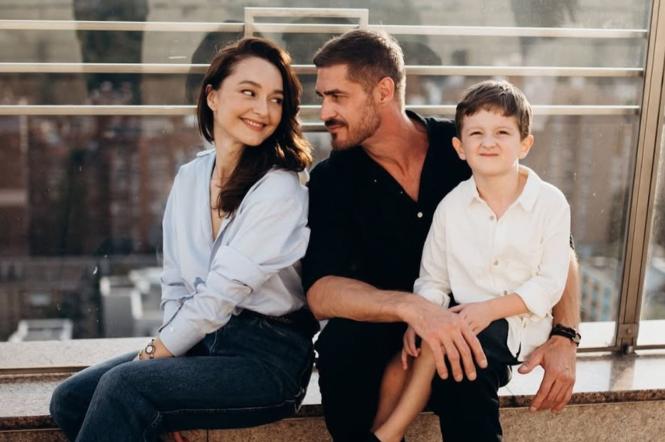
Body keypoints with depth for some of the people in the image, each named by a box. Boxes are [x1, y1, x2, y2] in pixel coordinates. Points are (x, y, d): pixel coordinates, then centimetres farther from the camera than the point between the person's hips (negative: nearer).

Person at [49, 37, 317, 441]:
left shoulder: (280, 191, -13)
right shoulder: (189, 177, 7)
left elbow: (222, 295, -16)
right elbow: (175, 286, 9)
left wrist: (154, 355, -10)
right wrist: (159, 353, -3)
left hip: (268, 355, -7)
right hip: (199, 342, 7)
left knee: (123, 386, -25)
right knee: (70, 400, -5)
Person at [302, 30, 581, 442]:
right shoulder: (332, 179, -6)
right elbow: (321, 291, -20)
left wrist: (566, 337, -17)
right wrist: (410, 307, -38)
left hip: (473, 330, -2)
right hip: (387, 332, 2)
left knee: (465, 375, -35)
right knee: (341, 342, -30)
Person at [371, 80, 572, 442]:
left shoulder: (550, 203, -9)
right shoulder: (451, 206, -1)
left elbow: (550, 284, -10)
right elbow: (433, 279, 1)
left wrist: (488, 309, -21)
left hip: (518, 327, -3)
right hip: (461, 320, 3)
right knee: (401, 363, -20)